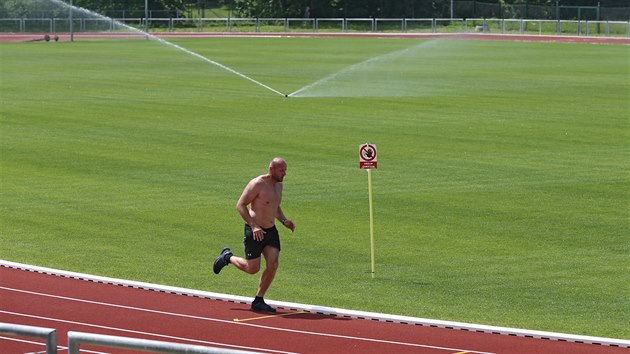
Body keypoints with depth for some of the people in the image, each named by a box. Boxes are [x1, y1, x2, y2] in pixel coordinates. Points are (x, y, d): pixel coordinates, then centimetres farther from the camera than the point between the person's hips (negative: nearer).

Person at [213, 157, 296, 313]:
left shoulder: (278, 185, 9)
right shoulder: (257, 184, -17)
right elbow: (240, 205, -17)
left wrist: (284, 221, 6)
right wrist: (253, 226, -24)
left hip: (271, 231, 7)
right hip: (255, 231, -7)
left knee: (272, 265, -7)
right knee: (252, 268, -1)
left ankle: (258, 301, 4)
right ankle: (228, 257, 28)